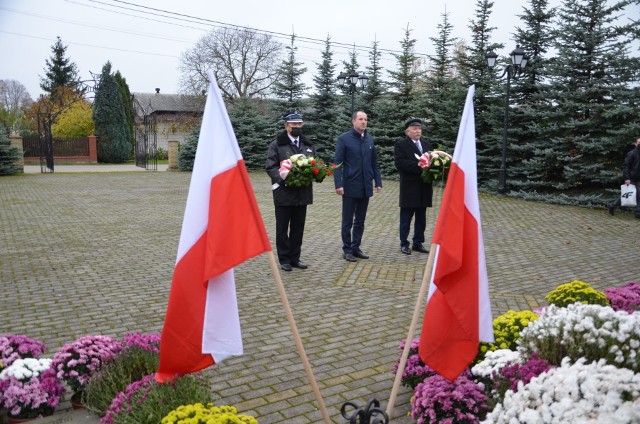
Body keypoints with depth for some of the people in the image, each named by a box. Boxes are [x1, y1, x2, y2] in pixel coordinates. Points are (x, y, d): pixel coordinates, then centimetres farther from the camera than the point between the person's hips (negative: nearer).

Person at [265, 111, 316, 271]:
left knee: (298, 227, 11)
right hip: (284, 192, -4)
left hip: (302, 192, 5)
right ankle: (284, 259, 15)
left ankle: (295, 258, 22)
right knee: (282, 228, 5)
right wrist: (283, 178, -23)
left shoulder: (308, 145, 13)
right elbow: (270, 167, -8)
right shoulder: (276, 144, -2)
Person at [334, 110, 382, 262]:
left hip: (365, 187, 5)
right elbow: (337, 163, -9)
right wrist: (338, 184, -16)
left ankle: (356, 248, 23)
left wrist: (378, 181, 8)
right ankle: (347, 250, 15)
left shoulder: (370, 139, 9)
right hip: (350, 187, -5)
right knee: (347, 221, 5)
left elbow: (374, 162, 13)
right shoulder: (344, 138, -6)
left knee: (360, 221, 12)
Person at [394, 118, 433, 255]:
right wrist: (419, 166, -22)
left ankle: (418, 243, 22)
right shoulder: (400, 145, -4)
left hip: (424, 188, 6)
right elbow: (399, 163, -16)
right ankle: (404, 244, 14)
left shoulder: (427, 145, 15)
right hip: (409, 188, -6)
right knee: (406, 217, 4)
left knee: (421, 218, 11)